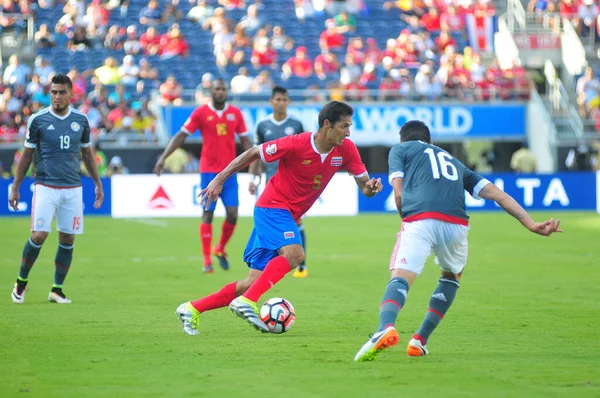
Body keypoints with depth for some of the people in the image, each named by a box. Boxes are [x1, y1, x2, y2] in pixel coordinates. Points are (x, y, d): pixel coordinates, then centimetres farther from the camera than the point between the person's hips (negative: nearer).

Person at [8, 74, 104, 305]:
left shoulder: (81, 120, 6)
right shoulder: (38, 119, -1)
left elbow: (87, 154, 18)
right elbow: (26, 155, 6)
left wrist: (98, 184, 15)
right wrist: (15, 188, 4)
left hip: (73, 189, 3)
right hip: (45, 187, -3)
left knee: (67, 239, 2)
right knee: (38, 236, -12)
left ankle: (57, 289, 14)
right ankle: (21, 281, 8)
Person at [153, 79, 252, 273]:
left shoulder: (235, 113, 5)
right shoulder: (200, 113, -2)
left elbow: (245, 140, 11)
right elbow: (181, 136, -1)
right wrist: (163, 157, -9)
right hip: (209, 171, -2)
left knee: (232, 214, -5)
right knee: (208, 214, -2)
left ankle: (220, 249, 20)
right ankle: (207, 260, 2)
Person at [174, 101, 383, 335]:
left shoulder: (346, 150, -5)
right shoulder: (296, 144, -20)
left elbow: (364, 185, 1)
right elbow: (252, 154, -8)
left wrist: (370, 187, -24)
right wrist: (219, 180, -6)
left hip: (289, 216, 7)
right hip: (272, 207, -7)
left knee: (253, 283, 3)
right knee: (294, 253, -33)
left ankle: (192, 309, 13)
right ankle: (248, 302, -33)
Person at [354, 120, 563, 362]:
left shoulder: (400, 149, 26)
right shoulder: (453, 162, 36)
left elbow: (399, 193, 10)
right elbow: (496, 194, 25)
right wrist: (530, 224, 20)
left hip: (419, 220, -4)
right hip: (456, 225, 4)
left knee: (400, 278, -16)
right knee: (451, 276, 30)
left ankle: (386, 327, -48)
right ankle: (420, 340, 21)